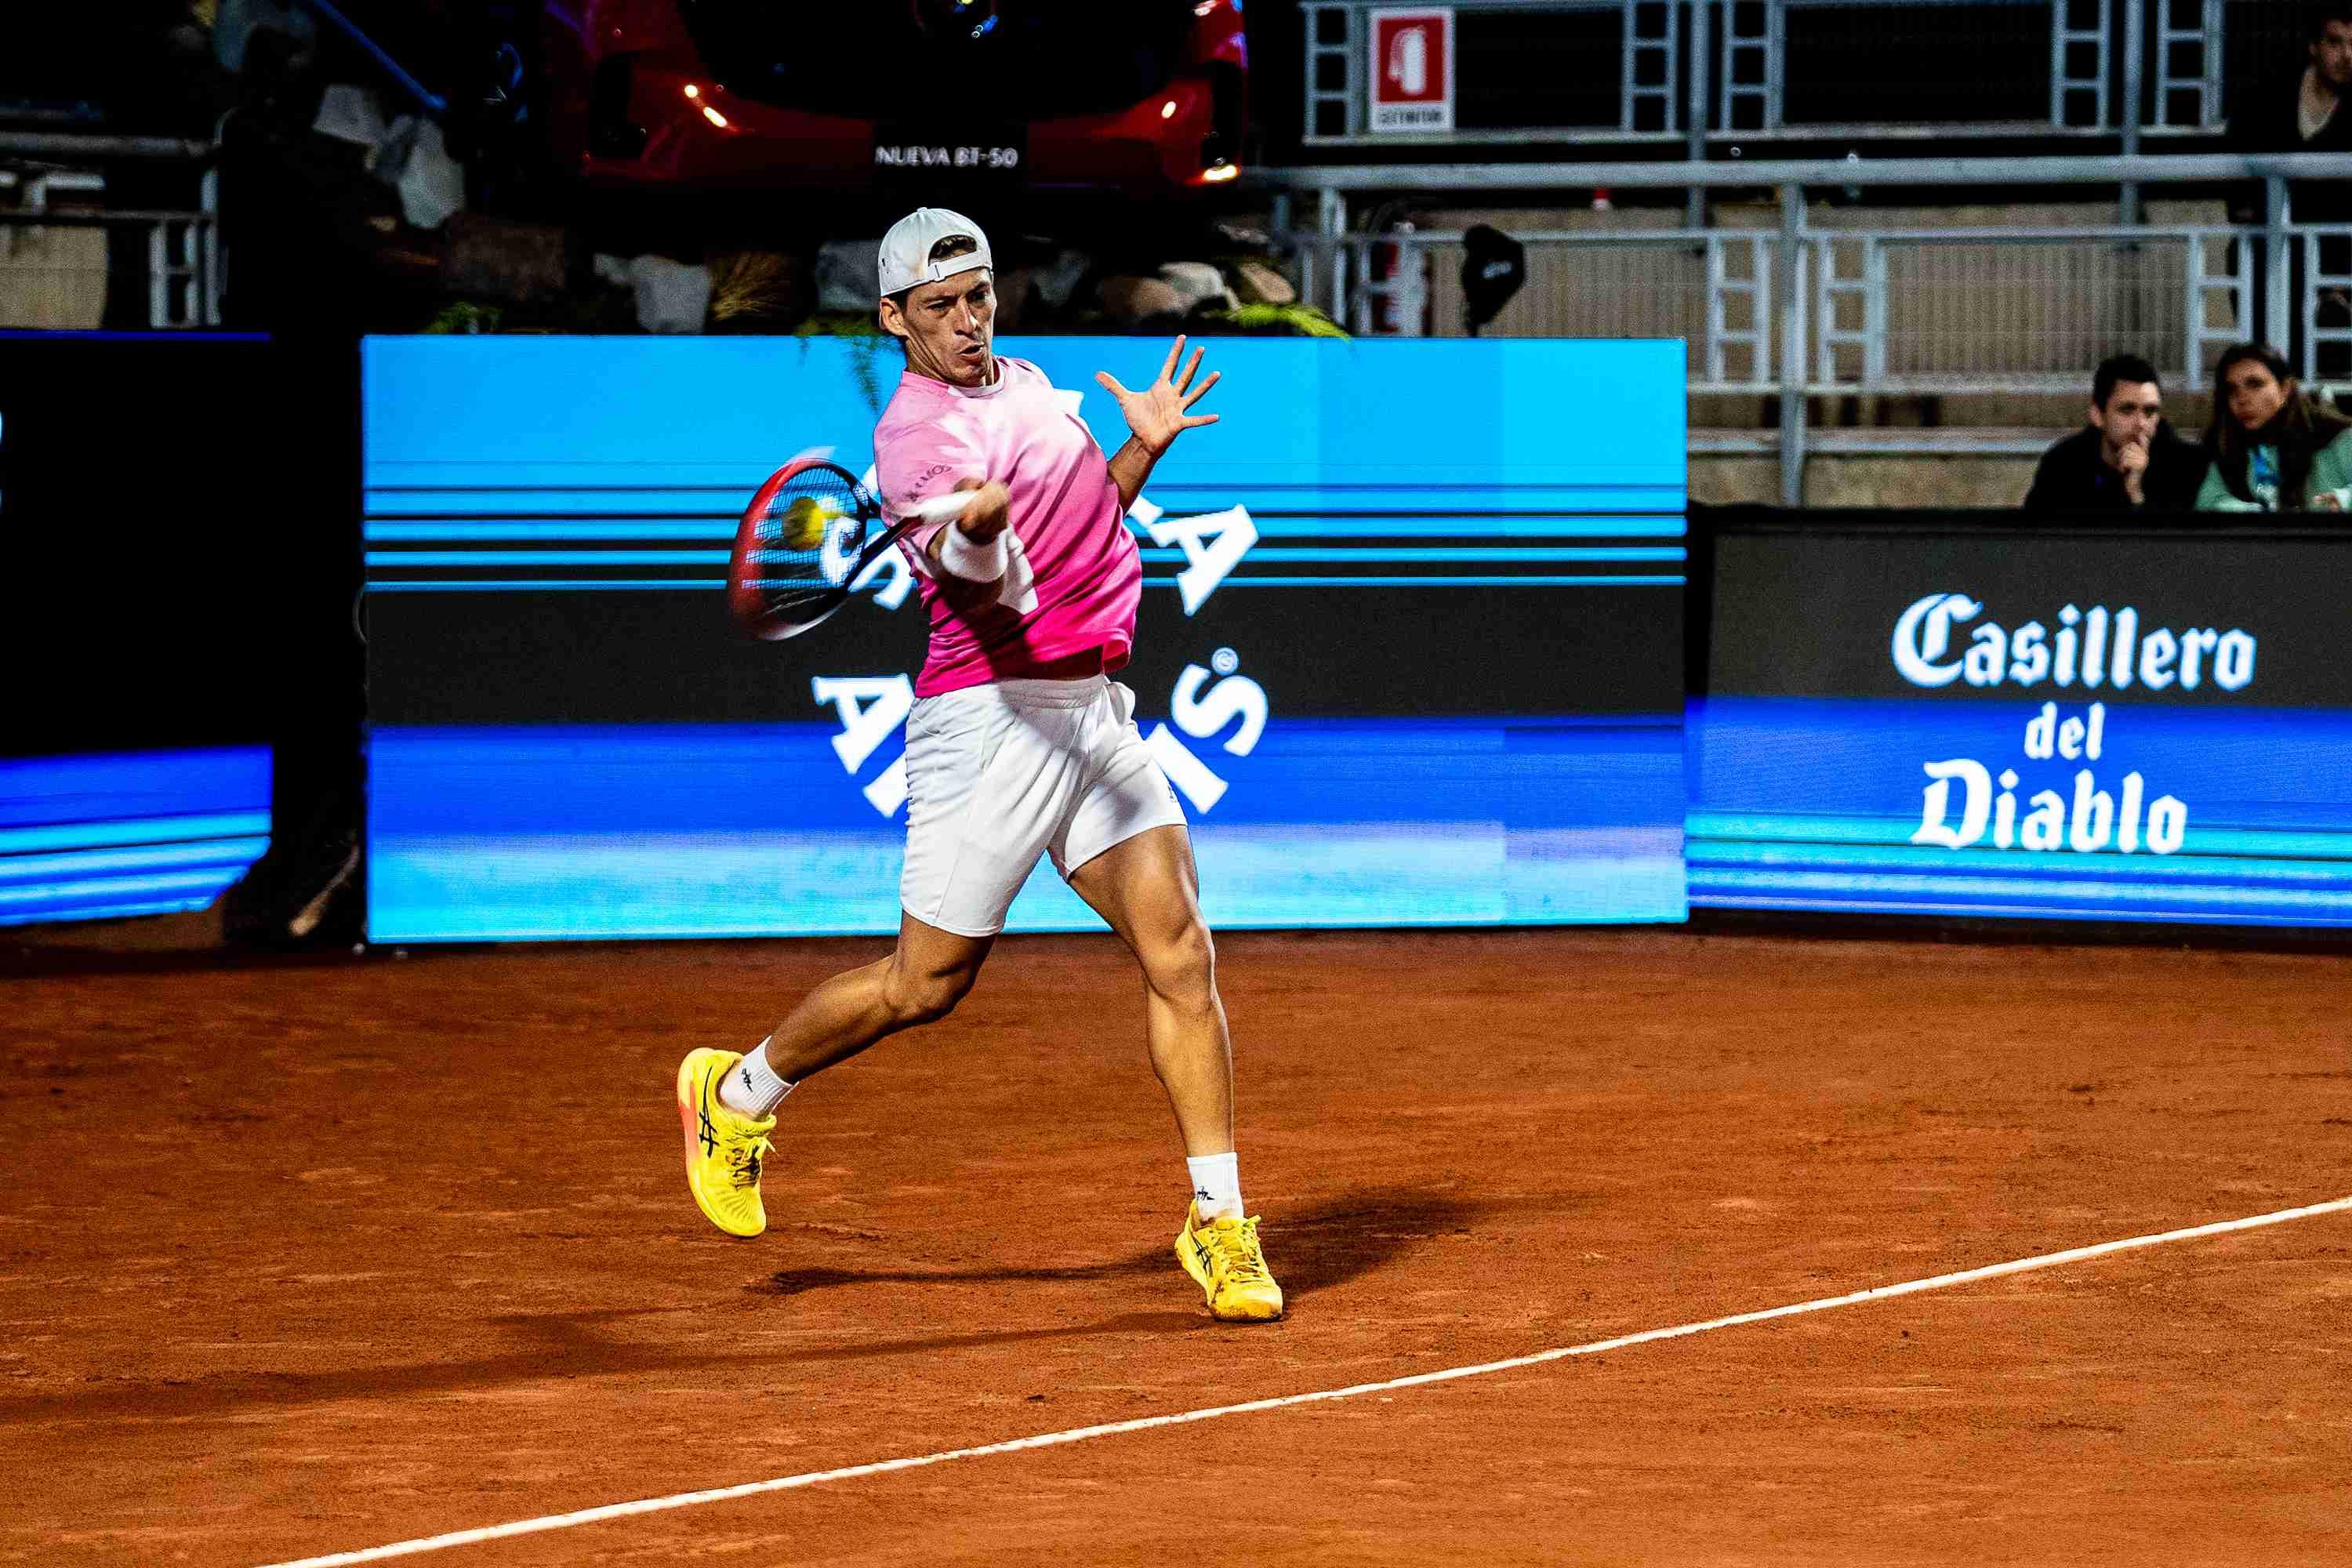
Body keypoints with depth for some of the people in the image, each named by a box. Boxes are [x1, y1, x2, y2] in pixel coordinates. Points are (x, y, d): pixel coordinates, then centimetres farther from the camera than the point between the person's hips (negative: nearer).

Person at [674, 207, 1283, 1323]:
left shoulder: (1025, 384, 14)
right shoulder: (920, 436, -15)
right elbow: (997, 593, -32)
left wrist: (1145, 449, 14)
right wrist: (976, 534, -53)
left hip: (1096, 712, 7)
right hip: (993, 719, -7)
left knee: (1180, 952, -6)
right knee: (926, 986, 3)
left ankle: (1219, 1226, -4)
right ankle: (740, 1095, 28)